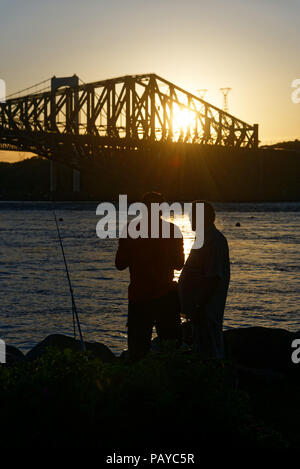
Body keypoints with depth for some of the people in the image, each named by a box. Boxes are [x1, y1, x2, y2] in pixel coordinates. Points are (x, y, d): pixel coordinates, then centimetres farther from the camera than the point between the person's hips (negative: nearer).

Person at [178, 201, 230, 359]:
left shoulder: (214, 241, -19)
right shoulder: (206, 238, 15)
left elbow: (213, 278, -25)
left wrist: (201, 307, -25)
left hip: (205, 310, -11)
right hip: (201, 309, 11)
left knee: (209, 354, -5)